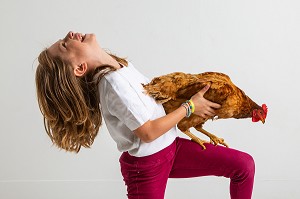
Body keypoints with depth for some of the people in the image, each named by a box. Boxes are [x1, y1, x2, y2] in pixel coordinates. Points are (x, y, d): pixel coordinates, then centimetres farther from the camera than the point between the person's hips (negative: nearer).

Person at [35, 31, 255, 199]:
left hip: (170, 147, 8)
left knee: (243, 164, 1)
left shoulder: (123, 65, -3)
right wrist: (190, 107, -13)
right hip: (146, 165, -8)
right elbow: (148, 132, -23)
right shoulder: (114, 83, -28)